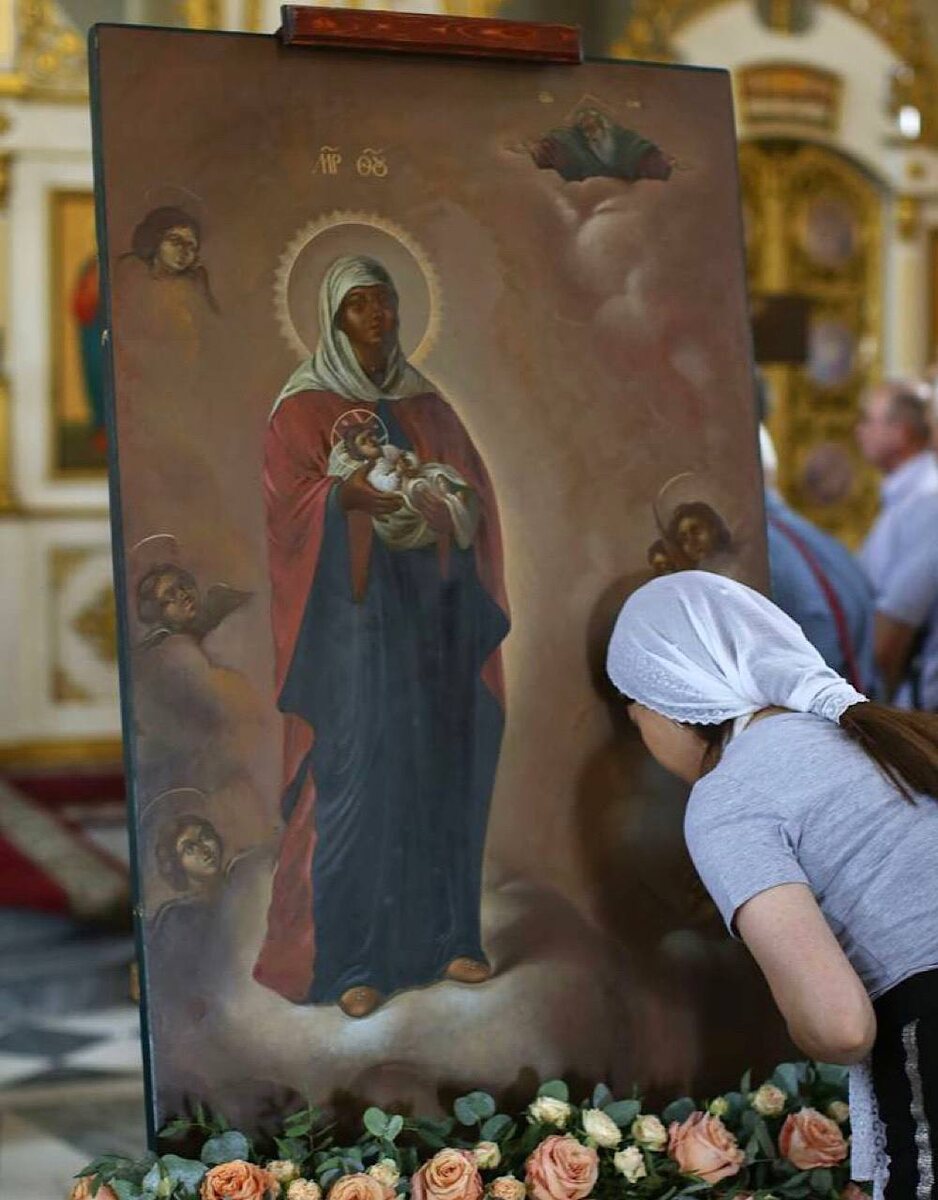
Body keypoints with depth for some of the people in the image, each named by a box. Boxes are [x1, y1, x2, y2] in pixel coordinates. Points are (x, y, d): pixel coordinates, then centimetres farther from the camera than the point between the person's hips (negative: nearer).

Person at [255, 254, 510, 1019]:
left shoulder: (424, 404, 14)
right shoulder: (304, 407, -1)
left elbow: (476, 489, 11)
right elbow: (291, 501, -12)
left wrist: (451, 500, -12)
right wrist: (347, 493, -30)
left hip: (430, 610, 5)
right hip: (353, 613, -5)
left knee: (439, 772, 7)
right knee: (356, 776, -8)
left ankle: (444, 936, 17)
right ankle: (349, 961, -2)